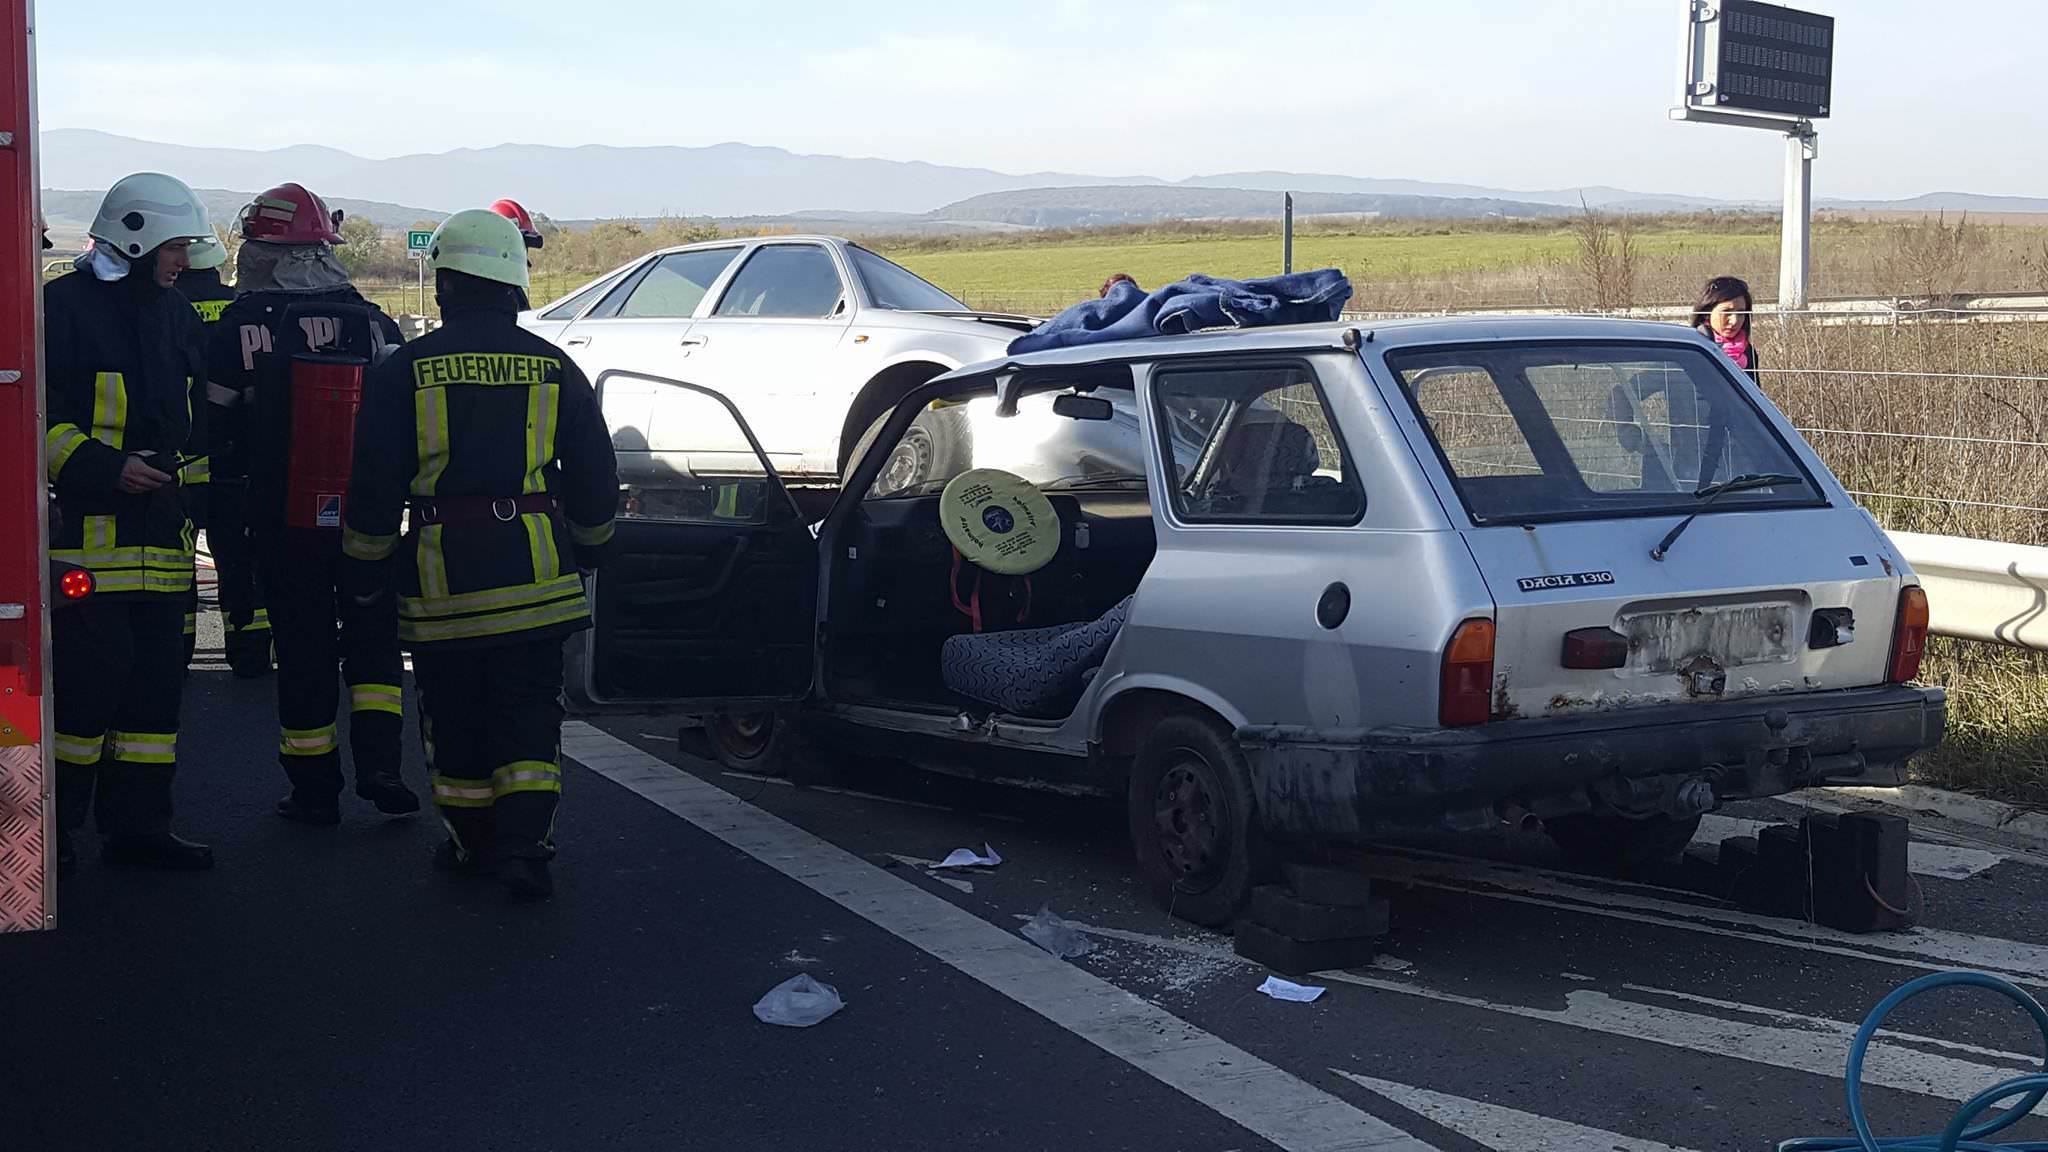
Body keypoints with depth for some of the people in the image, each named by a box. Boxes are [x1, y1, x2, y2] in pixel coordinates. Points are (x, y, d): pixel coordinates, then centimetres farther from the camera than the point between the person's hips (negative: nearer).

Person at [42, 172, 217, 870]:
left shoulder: (176, 316, 18)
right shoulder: (63, 307, -6)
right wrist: (105, 467, -19)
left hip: (161, 538, 8)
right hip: (86, 532, -7)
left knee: (156, 683, 9)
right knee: (85, 682, -7)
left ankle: (138, 826, 17)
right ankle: (54, 830, 5)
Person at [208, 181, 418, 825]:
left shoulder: (240, 327, -7)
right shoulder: (373, 323, 1)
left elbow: (213, 425, -2)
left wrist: (225, 500, 11)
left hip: (282, 518, -2)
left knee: (303, 650, 6)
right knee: (372, 637, 14)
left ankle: (315, 789, 11)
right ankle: (378, 764, 2)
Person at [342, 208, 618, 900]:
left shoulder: (405, 371, -2)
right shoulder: (554, 369, 4)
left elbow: (373, 486, -1)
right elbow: (595, 478, 10)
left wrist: (367, 571, 10)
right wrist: (583, 552, 25)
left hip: (443, 577, -1)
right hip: (535, 576, 1)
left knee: (454, 714, 12)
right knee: (529, 712, 7)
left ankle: (472, 841, 20)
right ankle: (524, 842, -4)